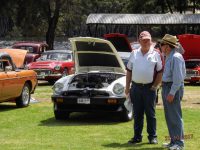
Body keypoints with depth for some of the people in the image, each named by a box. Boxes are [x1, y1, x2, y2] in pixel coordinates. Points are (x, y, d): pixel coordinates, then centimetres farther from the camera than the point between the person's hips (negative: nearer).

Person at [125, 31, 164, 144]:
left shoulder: (156, 54, -1)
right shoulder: (134, 54, 11)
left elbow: (160, 72, -3)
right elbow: (129, 71, 14)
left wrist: (154, 86, -8)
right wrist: (127, 87, 8)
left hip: (149, 88, -3)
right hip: (136, 87, 4)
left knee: (150, 113, 2)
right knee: (137, 114, 9)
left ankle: (152, 136, 10)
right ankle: (137, 136, 16)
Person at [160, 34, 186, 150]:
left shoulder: (176, 57, -16)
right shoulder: (168, 57, 16)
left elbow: (178, 77, -22)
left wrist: (172, 93, -24)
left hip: (173, 88, -10)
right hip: (166, 87, 10)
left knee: (175, 116, -9)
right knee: (169, 116, 12)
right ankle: (173, 141, 18)